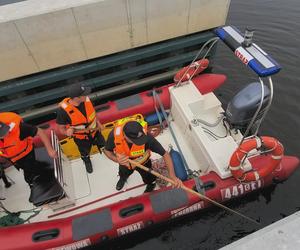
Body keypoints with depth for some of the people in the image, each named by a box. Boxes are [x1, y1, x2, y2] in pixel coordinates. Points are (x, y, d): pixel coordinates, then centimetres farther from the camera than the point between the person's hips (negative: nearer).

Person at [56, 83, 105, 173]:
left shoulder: (86, 99, -24)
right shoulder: (63, 110, -36)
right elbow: (61, 128, -21)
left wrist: (98, 123, 7)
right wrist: (67, 132, -42)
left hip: (95, 131, 2)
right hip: (80, 138, -2)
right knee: (85, 153, 29)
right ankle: (87, 162, 65)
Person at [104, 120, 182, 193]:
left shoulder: (146, 137, -44)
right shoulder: (114, 134, -39)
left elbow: (165, 154, -36)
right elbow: (107, 150, -18)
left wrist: (173, 176, -45)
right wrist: (116, 159, -39)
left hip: (143, 163, -2)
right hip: (124, 163, 2)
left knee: (149, 179, 27)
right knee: (123, 174, 36)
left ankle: (151, 184, 65)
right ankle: (123, 178, 74)